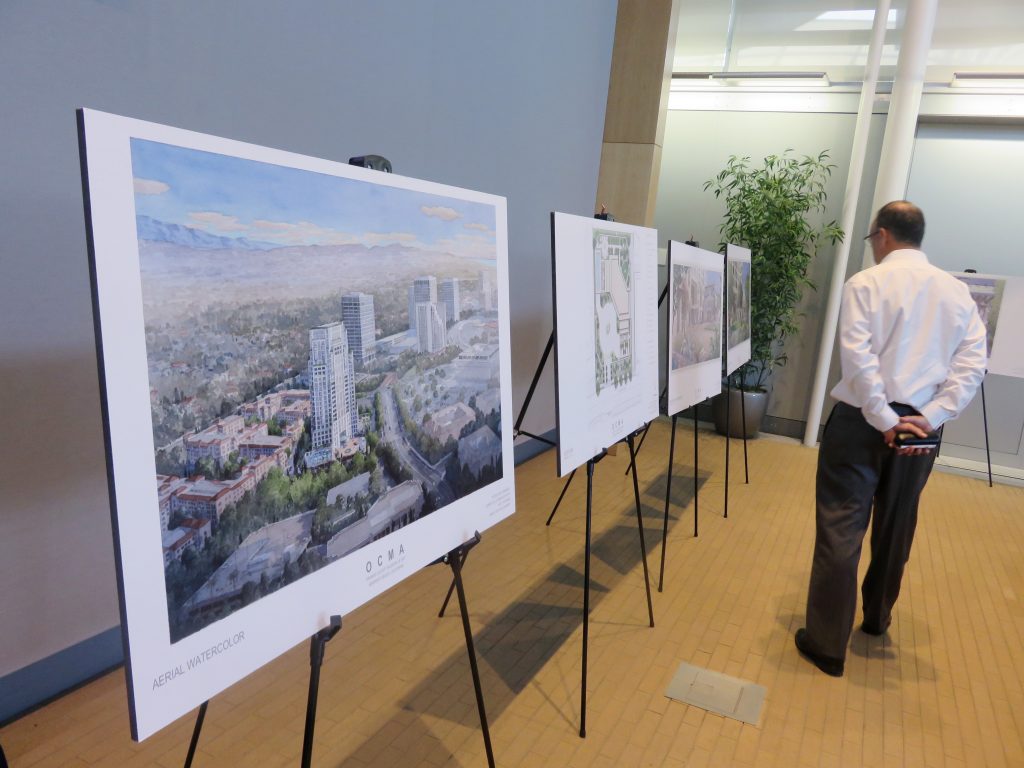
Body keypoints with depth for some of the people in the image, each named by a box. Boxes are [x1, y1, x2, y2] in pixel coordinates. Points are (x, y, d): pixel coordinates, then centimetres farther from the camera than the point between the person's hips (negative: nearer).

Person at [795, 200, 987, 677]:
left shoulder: (866, 283, -8)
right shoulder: (958, 292, 8)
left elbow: (858, 357, -20)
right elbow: (973, 365, -2)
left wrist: (883, 420, -15)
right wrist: (930, 418, -7)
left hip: (861, 422, -5)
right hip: (920, 427, 6)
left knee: (840, 529, 1)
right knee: (896, 527, 20)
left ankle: (827, 643, 7)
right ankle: (877, 618, 41)